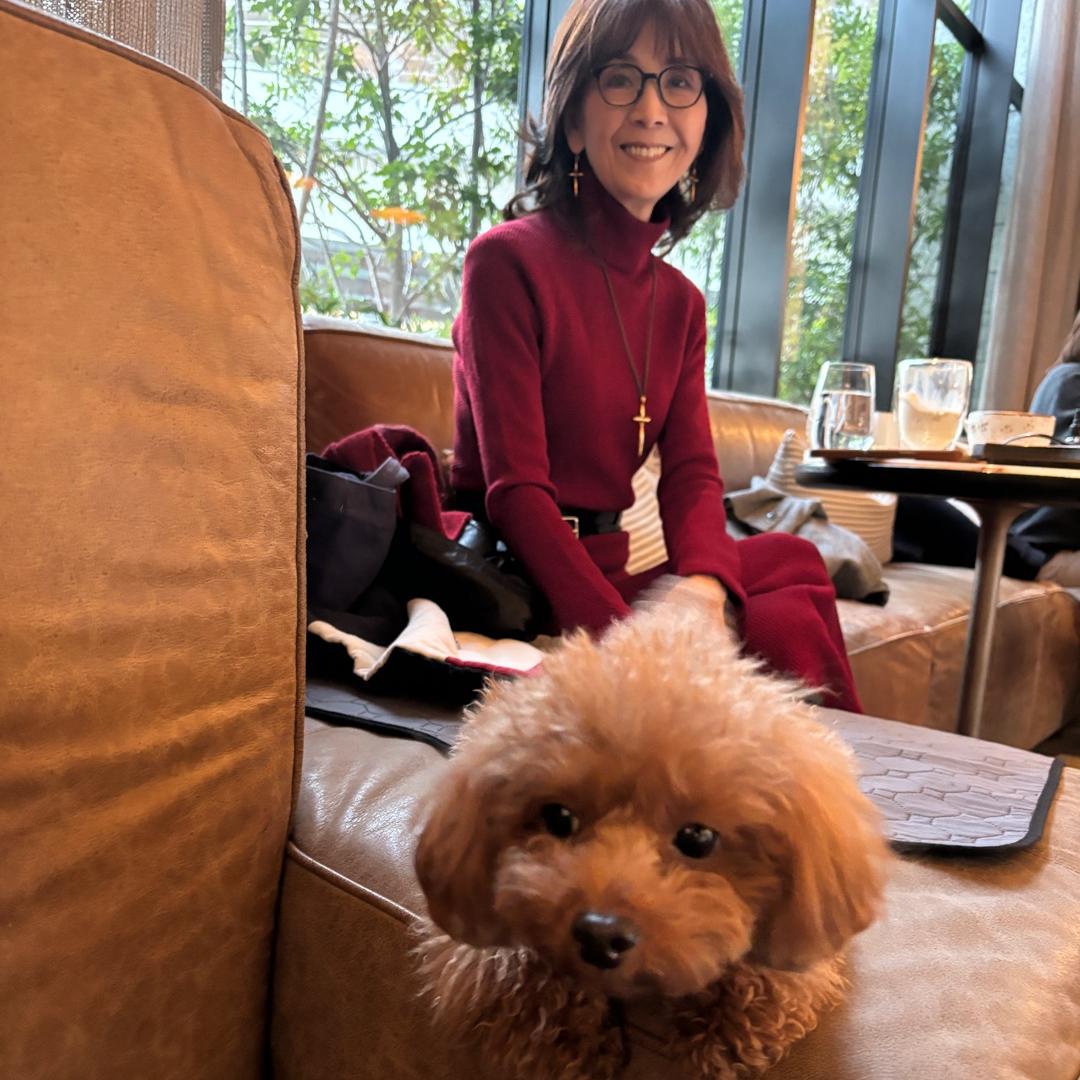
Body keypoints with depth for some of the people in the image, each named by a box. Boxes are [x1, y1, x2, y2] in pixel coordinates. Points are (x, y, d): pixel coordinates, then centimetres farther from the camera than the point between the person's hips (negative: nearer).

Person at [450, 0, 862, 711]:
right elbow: (515, 489, -18)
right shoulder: (508, 260, -11)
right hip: (521, 579, -6)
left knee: (792, 563, -12)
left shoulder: (680, 303, 11)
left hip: (609, 564, 7)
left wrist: (702, 585, -22)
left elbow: (692, 471, 0)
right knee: (787, 610, -17)